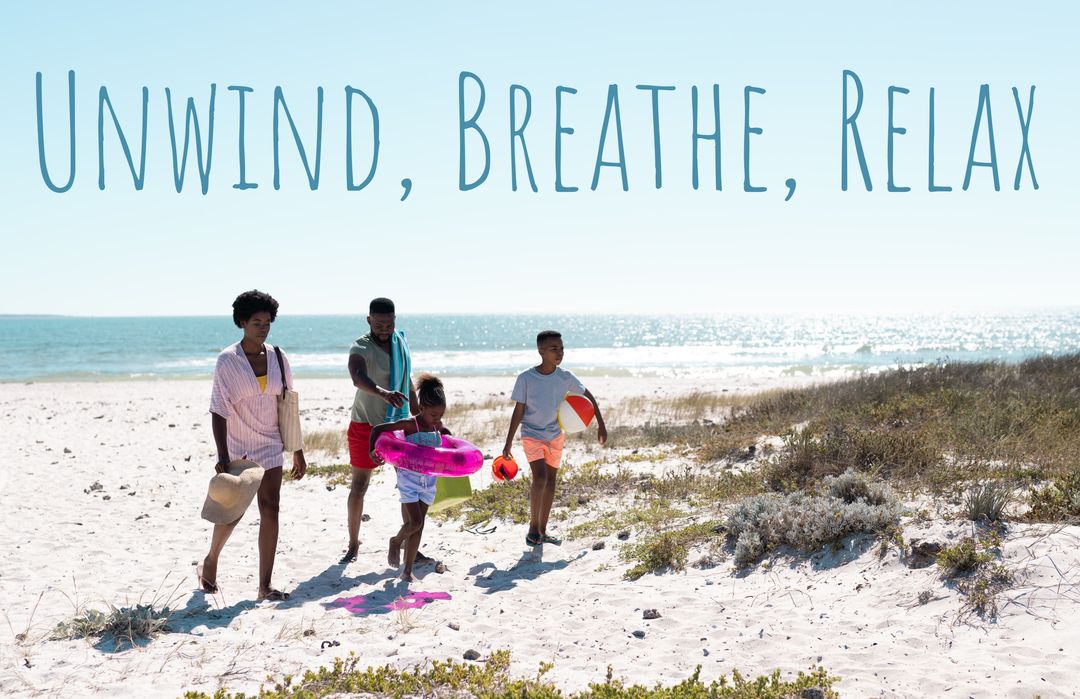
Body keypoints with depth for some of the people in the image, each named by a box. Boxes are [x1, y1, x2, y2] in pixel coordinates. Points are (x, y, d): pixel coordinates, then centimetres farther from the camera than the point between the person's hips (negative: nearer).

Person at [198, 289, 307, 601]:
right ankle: (210, 563, 33)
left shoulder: (277, 358, 3)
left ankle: (265, 585, 3)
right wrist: (222, 457, -20)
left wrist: (297, 451, 9)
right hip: (237, 447, -4)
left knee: (270, 509, -1)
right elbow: (218, 411, -13)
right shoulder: (227, 360, -10)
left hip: (270, 446, 4)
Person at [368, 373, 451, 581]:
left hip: (429, 480, 5)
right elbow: (377, 429, -14)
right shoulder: (409, 424, -16)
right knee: (415, 522, -12)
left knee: (418, 525, 6)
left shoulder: (437, 425, 2)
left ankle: (408, 570, 13)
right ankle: (396, 541, 22)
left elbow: (444, 432, 28)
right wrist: (372, 451, -22)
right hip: (409, 478, -5)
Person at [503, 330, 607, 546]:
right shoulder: (526, 379, -15)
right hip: (532, 434, -4)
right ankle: (533, 527, -4)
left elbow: (588, 396, 8)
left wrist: (600, 424, 7)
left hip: (555, 435, 4)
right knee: (540, 477, -20)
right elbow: (518, 411, -9)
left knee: (551, 480, 9)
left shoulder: (565, 377, -7)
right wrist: (508, 443, -8)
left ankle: (542, 530, 19)